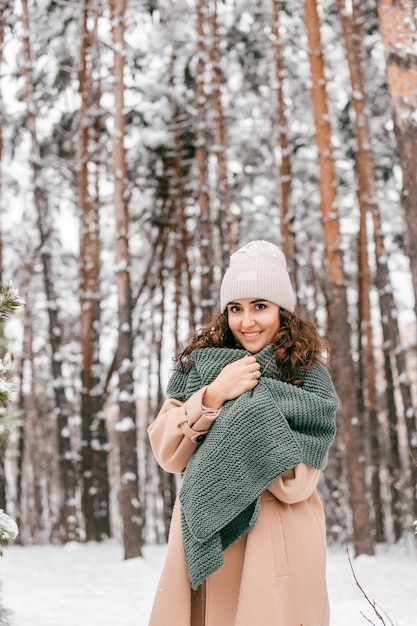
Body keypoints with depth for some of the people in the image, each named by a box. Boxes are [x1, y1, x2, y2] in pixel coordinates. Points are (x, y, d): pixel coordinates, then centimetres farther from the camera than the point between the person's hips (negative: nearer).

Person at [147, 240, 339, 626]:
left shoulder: (308, 376, -4)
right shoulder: (201, 363, 5)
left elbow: (294, 485, -13)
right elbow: (167, 454, -4)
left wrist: (246, 406, -20)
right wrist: (212, 396, -17)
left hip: (275, 546, -2)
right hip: (202, 538, 3)